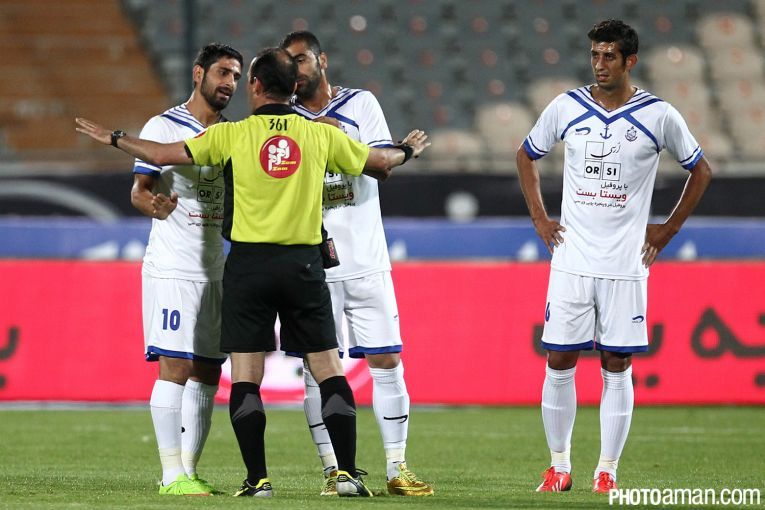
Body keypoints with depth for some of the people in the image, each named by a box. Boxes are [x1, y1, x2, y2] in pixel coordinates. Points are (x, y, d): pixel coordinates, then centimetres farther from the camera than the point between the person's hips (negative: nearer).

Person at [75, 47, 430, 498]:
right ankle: (347, 473, -1)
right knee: (329, 371, 5)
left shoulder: (231, 135, -3)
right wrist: (408, 151, 38)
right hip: (304, 262, 2)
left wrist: (113, 138, 13)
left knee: (246, 376, 3)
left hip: (249, 263, -2)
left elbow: (162, 155, -3)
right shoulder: (321, 135, 3)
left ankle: (258, 478, -3)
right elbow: (380, 161, 15)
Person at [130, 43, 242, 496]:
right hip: (172, 267, -7)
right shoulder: (164, 127, -4)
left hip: (215, 268, 7)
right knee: (175, 368, -10)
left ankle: (190, 470, 11)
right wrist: (153, 204, -33)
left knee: (208, 374, 6)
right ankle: (172, 475, -9)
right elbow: (139, 189, -11)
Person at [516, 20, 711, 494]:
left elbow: (701, 171, 10)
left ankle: (607, 472, 7)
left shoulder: (659, 116, -3)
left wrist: (669, 229, 6)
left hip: (626, 263, -1)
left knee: (617, 366, 0)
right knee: (559, 362, 0)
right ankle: (559, 466, 12)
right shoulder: (566, 108, 2)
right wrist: (539, 218, 10)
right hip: (572, 258, 1)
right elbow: (526, 156, 19)